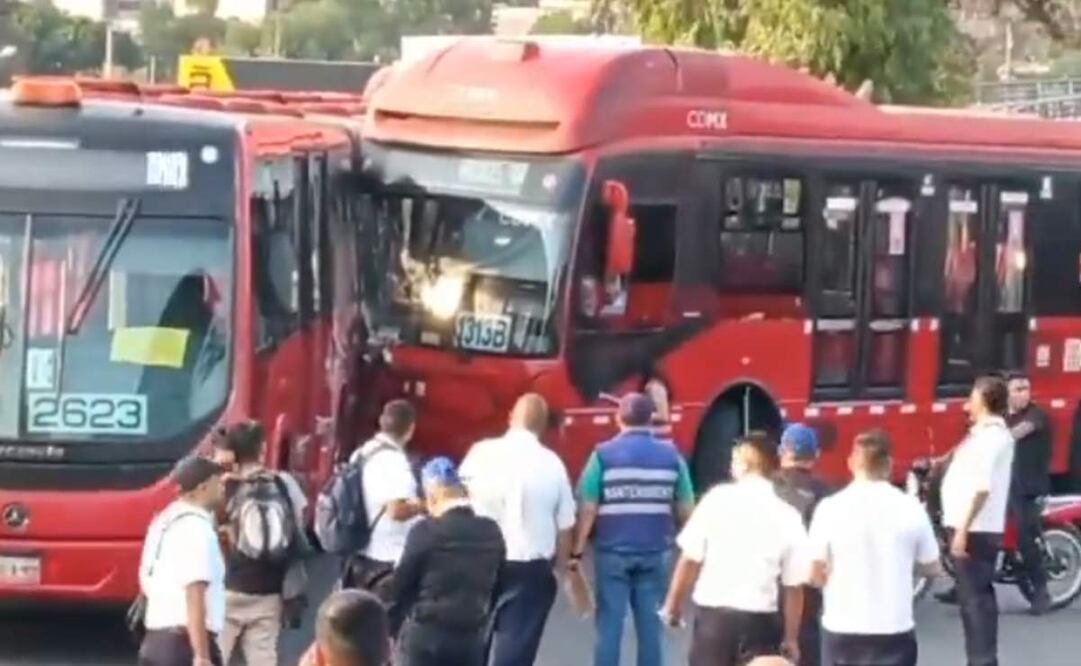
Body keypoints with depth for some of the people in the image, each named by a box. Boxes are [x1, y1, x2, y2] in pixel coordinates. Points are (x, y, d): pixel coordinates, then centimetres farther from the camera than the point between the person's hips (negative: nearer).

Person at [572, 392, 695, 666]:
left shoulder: (604, 454, -5)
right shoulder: (671, 455, 2)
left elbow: (588, 510, -8)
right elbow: (686, 510, 5)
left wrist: (577, 552, -2)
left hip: (613, 551, -2)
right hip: (655, 552, 2)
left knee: (609, 623, 2)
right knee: (650, 624, 8)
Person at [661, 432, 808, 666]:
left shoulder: (718, 498, -3)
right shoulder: (787, 515, 2)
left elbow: (690, 558, -6)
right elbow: (794, 584, 1)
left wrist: (674, 602, 8)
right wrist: (790, 637, 9)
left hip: (713, 614, -1)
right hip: (760, 619, 1)